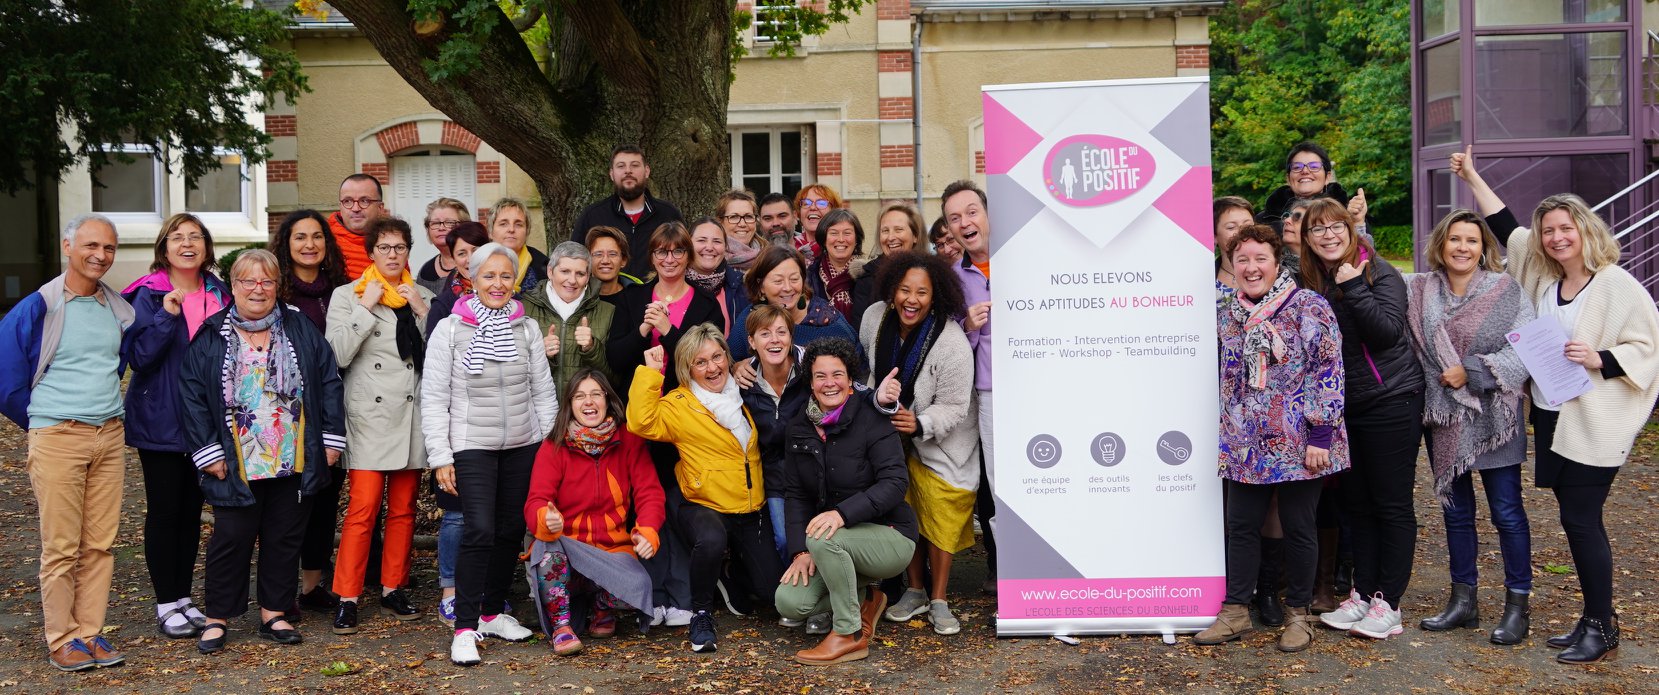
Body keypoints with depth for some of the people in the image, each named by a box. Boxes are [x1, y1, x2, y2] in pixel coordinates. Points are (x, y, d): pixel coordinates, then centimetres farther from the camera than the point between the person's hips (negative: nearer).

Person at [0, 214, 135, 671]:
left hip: (110, 436, 4)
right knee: (61, 546, -1)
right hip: (57, 439, -4)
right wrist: (41, 423, 9)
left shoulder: (118, 310, 10)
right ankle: (61, 641, 8)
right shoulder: (38, 308, -4)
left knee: (100, 543, 5)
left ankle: (90, 633, 13)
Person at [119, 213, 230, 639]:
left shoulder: (219, 294, 7)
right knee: (164, 510, 2)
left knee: (192, 509, 11)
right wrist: (166, 316, -24)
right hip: (160, 422, -4)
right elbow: (138, 357, -14)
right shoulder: (150, 295, -6)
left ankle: (184, 597, 21)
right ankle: (166, 604, 12)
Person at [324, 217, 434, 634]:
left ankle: (393, 590, 19)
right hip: (369, 416, -3)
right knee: (362, 509, -9)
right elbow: (338, 354, -10)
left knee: (403, 509, 8)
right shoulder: (348, 295, 4)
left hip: (412, 416, 4)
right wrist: (366, 306, -11)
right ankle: (347, 598, -1)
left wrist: (423, 312, -7)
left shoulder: (423, 297, 12)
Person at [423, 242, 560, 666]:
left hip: (523, 445, 4)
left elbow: (544, 391, 8)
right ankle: (465, 628, -3)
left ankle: (493, 613, 25)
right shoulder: (450, 330, -4)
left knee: (511, 530, 9)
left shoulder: (527, 328, 4)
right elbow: (434, 398, -3)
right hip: (472, 447, -3)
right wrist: (440, 456, -7)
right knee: (479, 531, -13)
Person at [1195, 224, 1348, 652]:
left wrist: (1320, 435, -14)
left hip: (1298, 442, -5)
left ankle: (1298, 614, 20)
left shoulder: (1309, 307, -7)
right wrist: (1223, 437, 15)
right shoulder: (1226, 315, 9)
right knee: (1241, 525, 8)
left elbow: (1328, 373, -10)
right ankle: (1235, 611, 18)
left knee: (1298, 528, 5)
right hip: (1246, 445, 5)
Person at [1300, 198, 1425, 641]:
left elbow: (1387, 332, -22)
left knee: (1392, 504, 1)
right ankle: (1362, 593, 22)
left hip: (1390, 402, -6)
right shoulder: (1308, 281, 6)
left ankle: (1388, 602, 8)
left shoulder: (1379, 273, -10)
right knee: (1356, 503, 12)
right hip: (1339, 407, 6)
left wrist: (1354, 287, -25)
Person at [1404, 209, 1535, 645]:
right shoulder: (1418, 290, 4)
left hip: (1494, 417, -3)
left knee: (1506, 511, 1)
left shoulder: (1505, 290, -5)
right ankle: (1463, 601, 24)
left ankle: (1517, 607, 13)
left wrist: (1471, 372, -15)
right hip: (1443, 417, 4)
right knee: (1455, 510, 12)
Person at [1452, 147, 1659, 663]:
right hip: (1551, 419, 7)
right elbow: (1507, 229, 21)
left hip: (1595, 427, -7)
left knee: (1580, 520, -5)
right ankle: (1596, 618, 22)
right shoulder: (1542, 277, 10)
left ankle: (1601, 627, 9)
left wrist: (1598, 360, -24)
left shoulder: (1617, 286, -9)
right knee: (1577, 519, 11)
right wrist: (1473, 178, 22)